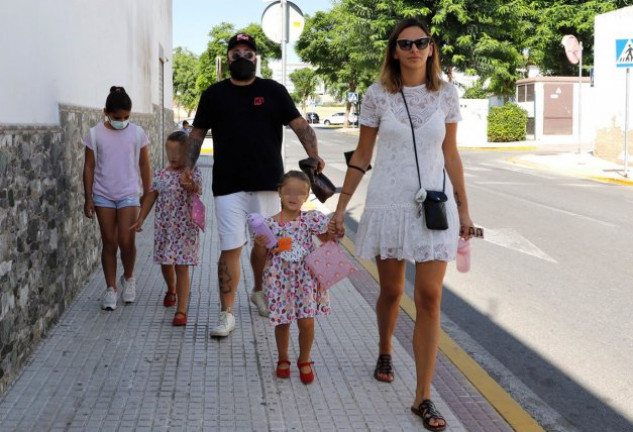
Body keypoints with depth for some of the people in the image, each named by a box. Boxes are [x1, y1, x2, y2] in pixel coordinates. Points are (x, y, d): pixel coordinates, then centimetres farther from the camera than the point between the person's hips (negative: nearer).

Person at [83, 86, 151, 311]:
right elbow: (89, 167, 2)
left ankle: (128, 278, 22)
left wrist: (148, 195, 5)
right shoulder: (95, 134, -3)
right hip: (103, 196, 1)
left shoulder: (137, 133, -2)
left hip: (129, 195, 0)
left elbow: (144, 166, 5)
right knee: (109, 243, 5)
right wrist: (88, 198, -1)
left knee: (126, 241, -6)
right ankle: (111, 288, 14)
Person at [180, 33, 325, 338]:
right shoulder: (214, 94, 9)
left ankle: (259, 292, 37)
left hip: (267, 183, 1)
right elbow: (197, 134, 13)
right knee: (230, 249, -4)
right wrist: (188, 168, 0)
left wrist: (314, 155, -13)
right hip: (228, 185, -1)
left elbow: (300, 125, 3)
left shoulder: (274, 91, 7)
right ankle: (226, 314, 1)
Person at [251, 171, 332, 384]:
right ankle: (283, 360, 34)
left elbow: (328, 238, 9)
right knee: (282, 322, 10)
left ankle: (304, 360, 23)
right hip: (280, 280, 0)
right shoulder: (269, 223, -6)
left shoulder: (311, 219, -4)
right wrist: (259, 244, -20)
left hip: (305, 279, 0)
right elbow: (261, 255, -1)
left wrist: (335, 231, -10)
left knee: (307, 322, -2)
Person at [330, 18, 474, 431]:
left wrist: (464, 208, 8)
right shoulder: (378, 95, -2)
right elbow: (361, 156, 4)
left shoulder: (446, 93, 2)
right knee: (392, 290, 12)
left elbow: (451, 155, 8)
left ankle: (424, 396, 2)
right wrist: (341, 206, 2)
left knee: (430, 297, -5)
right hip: (388, 203, 0)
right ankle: (385, 353, 43)